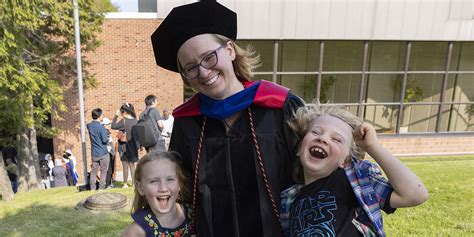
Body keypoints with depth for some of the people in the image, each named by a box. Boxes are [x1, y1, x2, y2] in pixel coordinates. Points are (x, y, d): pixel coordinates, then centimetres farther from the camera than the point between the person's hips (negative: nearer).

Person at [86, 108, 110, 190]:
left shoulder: (89, 126, 2)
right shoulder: (101, 127, -17)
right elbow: (105, 140, -17)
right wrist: (108, 138, 4)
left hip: (94, 153, 5)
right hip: (103, 153, -5)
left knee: (94, 171, 12)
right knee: (103, 171, 6)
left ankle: (92, 188, 15)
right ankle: (102, 187, 10)